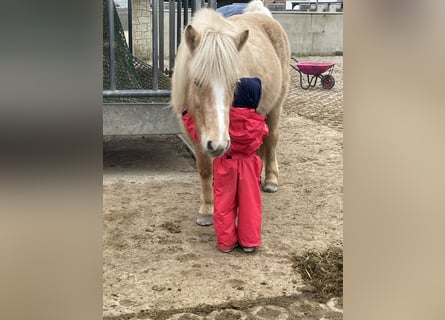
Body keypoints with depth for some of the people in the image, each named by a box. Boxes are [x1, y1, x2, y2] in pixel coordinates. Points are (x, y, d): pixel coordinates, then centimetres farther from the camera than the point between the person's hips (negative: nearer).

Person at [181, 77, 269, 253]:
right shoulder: (258, 122, -12)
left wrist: (187, 116, 3)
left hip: (225, 163, -1)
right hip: (248, 164, 1)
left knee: (225, 202, 11)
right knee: (250, 202, 11)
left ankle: (226, 241, 18)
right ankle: (250, 241, 18)